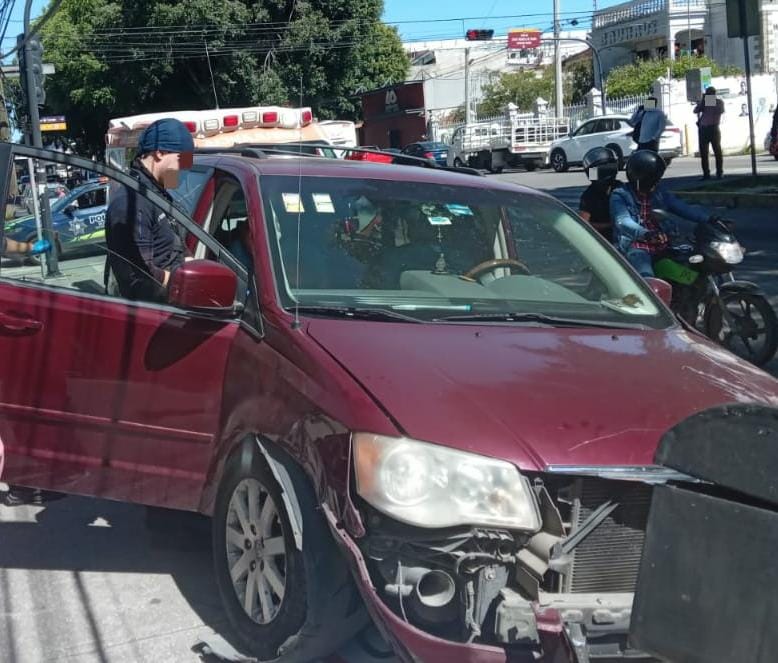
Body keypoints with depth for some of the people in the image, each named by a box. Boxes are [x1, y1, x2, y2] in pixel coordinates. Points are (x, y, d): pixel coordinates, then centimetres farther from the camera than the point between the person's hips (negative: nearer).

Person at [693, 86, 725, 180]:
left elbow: (721, 111, -10)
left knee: (717, 151, -5)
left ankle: (719, 172, -3)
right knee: (703, 152, -1)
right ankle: (706, 173, 3)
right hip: (703, 129, 2)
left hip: (714, 128, -2)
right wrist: (702, 101, -7)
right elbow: (696, 110, -1)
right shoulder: (702, 102, 14)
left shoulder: (719, 102, 7)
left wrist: (714, 104, -14)